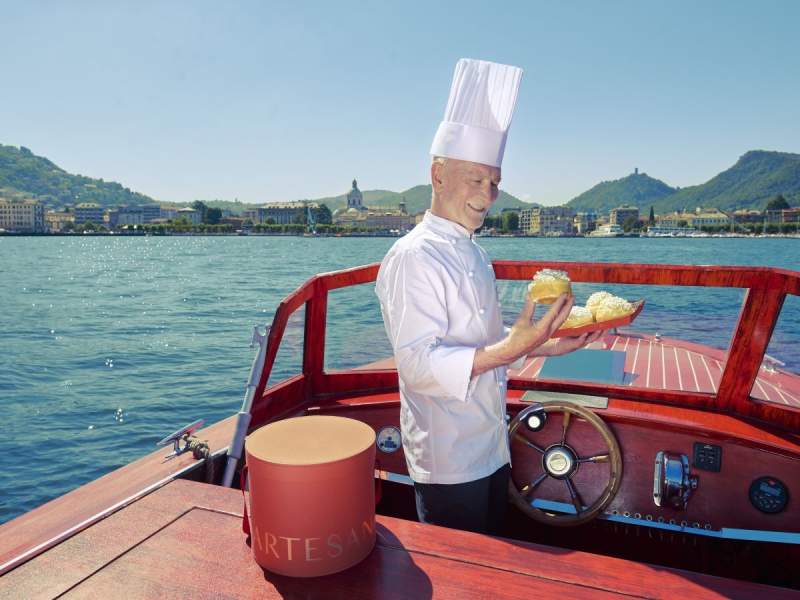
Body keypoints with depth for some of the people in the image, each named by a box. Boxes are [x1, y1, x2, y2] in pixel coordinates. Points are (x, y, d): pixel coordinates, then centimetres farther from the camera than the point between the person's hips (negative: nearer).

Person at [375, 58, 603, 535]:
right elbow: (419, 363, -27)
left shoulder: (473, 252, 10)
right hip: (448, 462, -9)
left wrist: (543, 345, 6)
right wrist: (509, 349, -36)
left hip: (492, 449, 9)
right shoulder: (413, 257, -20)